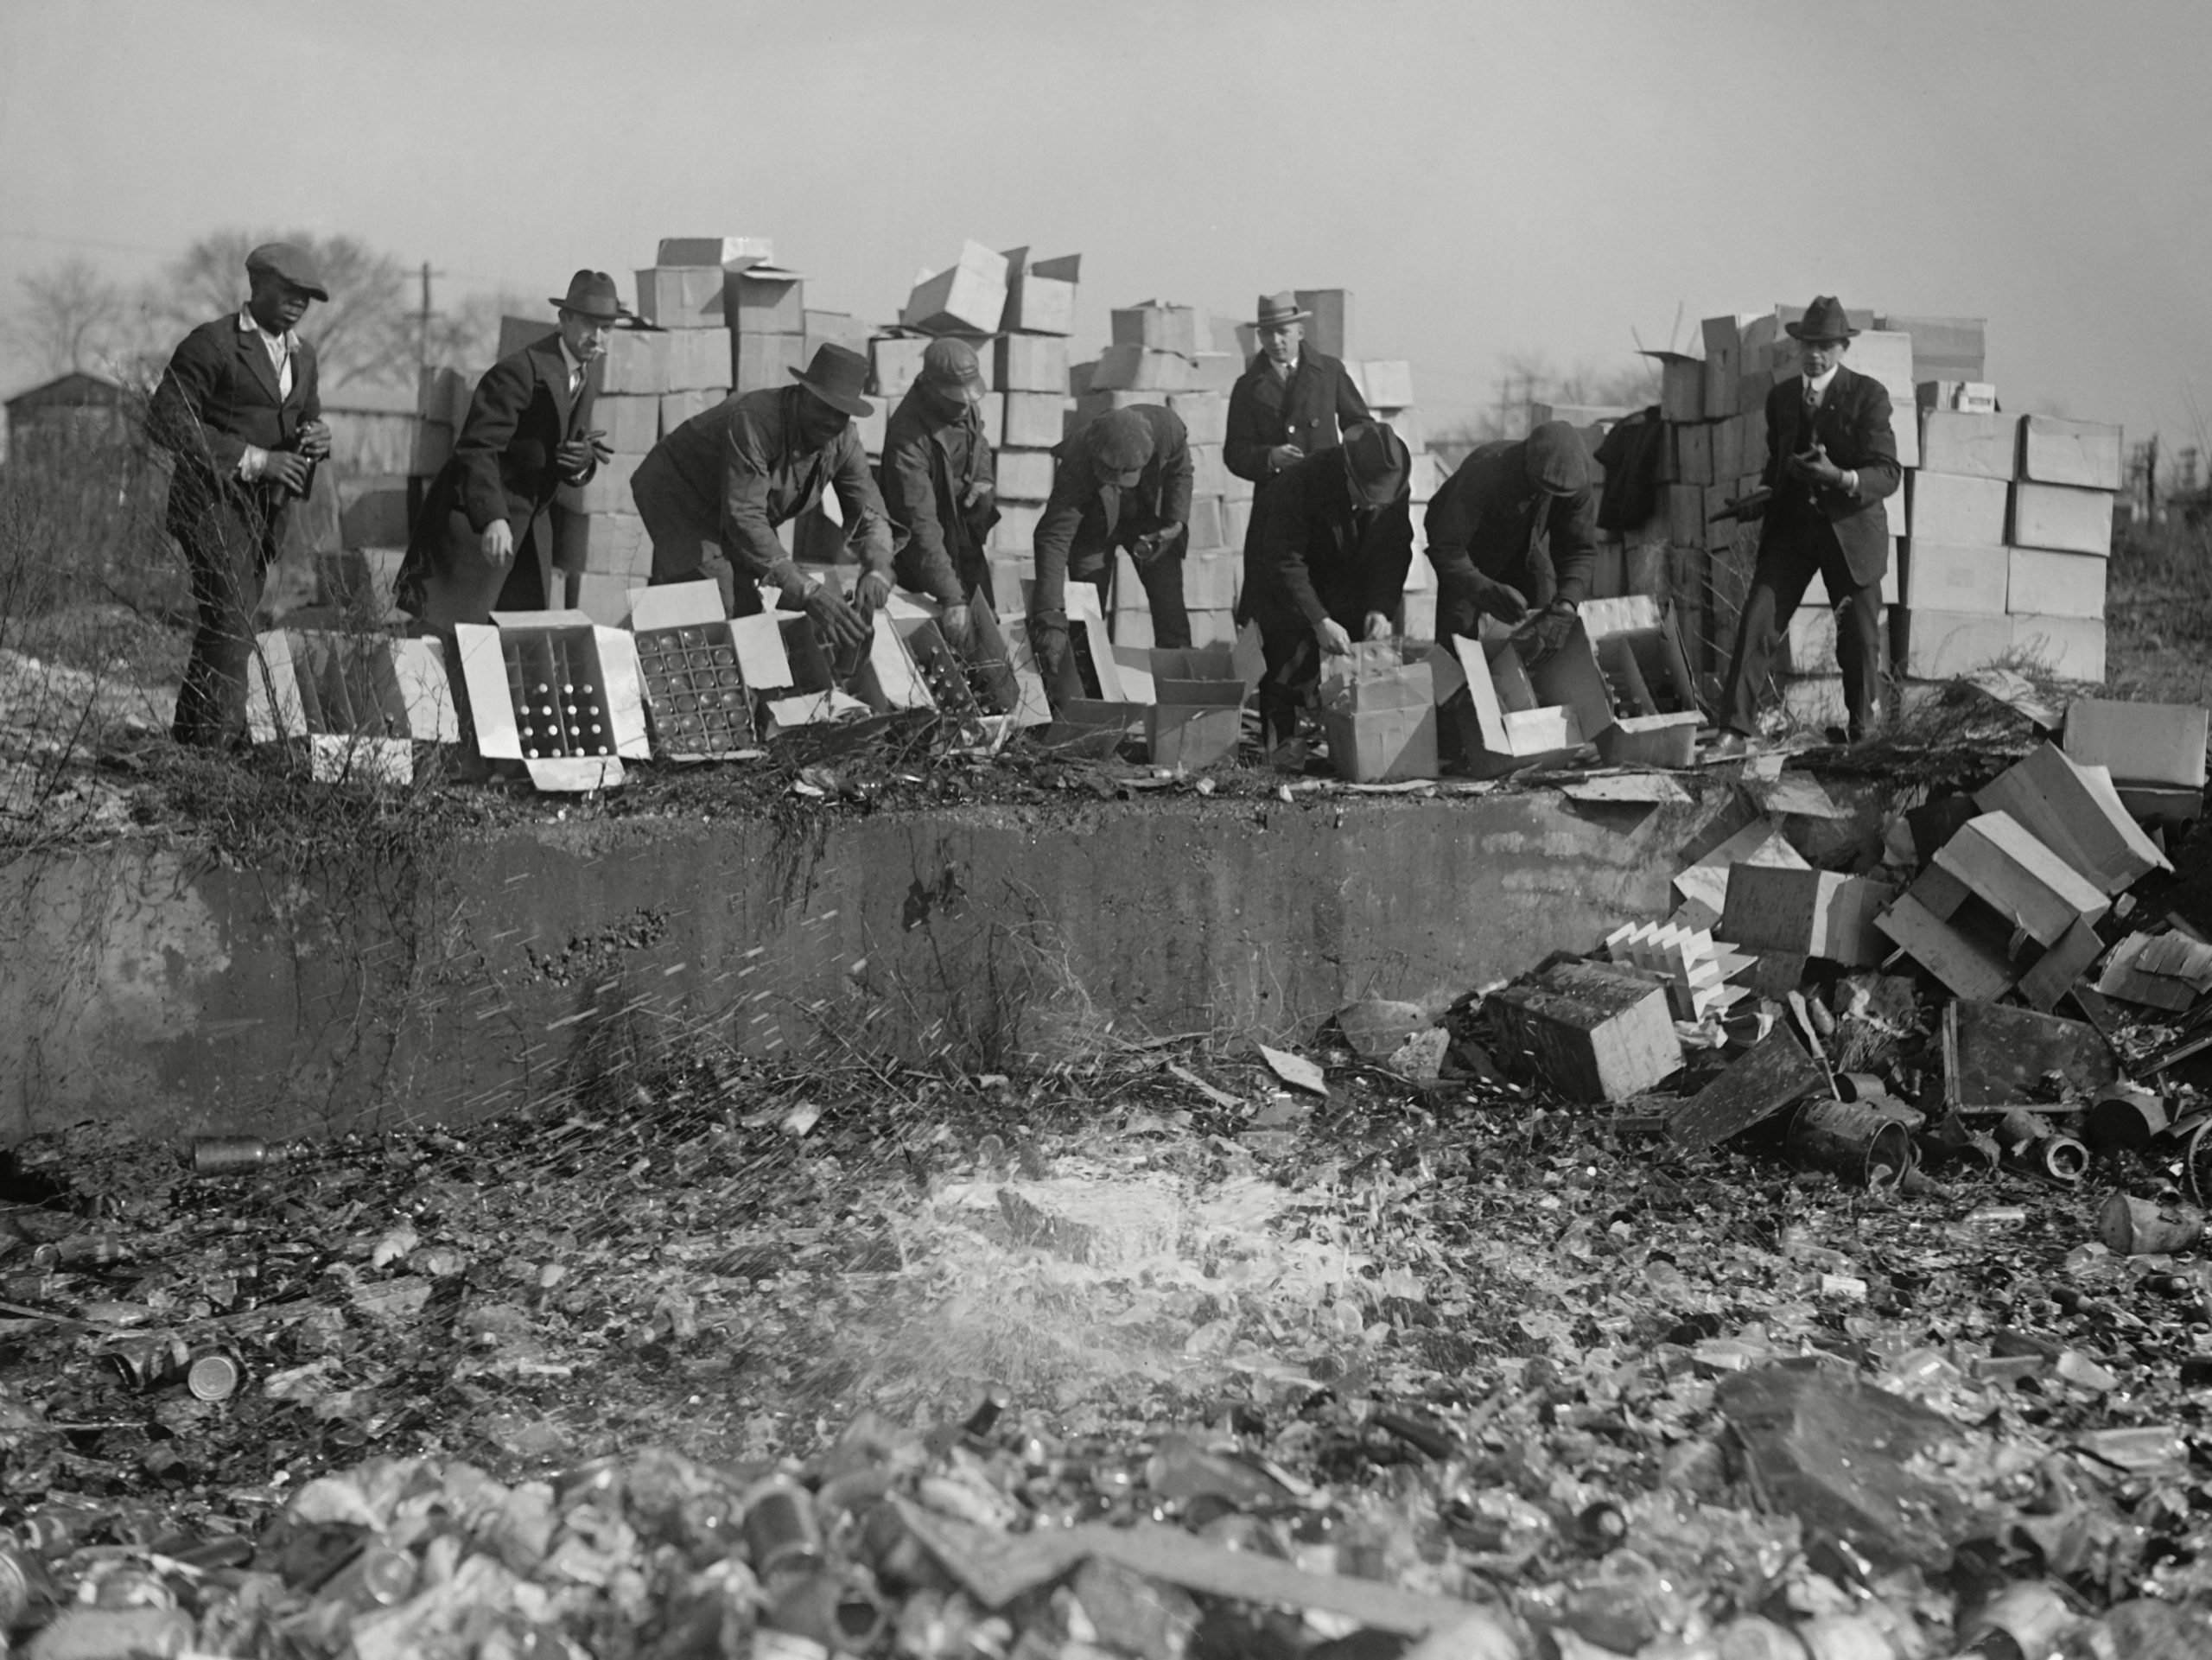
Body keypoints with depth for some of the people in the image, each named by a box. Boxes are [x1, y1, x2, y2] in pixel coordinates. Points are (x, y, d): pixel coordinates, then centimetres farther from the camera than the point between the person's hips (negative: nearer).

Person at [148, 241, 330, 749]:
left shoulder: (301, 355, 16)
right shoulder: (212, 344, -8)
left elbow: (307, 418, 27)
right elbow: (166, 421, -14)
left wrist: (317, 438, 0)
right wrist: (254, 458, -18)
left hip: (268, 508, 7)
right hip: (215, 502, -7)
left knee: (231, 626, 11)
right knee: (230, 623, -17)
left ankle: (191, 734, 21)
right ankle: (214, 739, -15)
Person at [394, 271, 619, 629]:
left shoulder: (582, 376, 9)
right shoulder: (519, 372, -19)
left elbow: (580, 448, 16)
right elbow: (478, 448, -25)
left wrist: (582, 462, -11)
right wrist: (492, 519, -38)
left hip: (530, 523, 8)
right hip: (479, 521, -8)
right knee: (454, 634, -10)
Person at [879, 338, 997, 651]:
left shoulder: (967, 407, -8)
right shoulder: (907, 437, -31)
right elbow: (921, 524, -36)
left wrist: (983, 479, -5)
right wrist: (951, 599, -42)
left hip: (966, 538, 7)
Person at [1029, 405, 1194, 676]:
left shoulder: (1166, 427, -32)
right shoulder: (1076, 463, -39)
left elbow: (1180, 473, -8)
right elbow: (1054, 538, -43)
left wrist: (1176, 523, -21)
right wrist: (1050, 619, -51)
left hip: (1150, 518, 2)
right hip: (1095, 526, -2)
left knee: (1171, 611, -2)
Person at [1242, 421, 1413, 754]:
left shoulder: (1396, 489, -20)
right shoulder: (1299, 482, -35)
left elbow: (1393, 553, -13)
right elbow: (1284, 562, -35)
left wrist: (1381, 609, -28)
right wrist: (1320, 621, -42)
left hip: (1345, 574, 5)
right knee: (1292, 652, -17)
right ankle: (1279, 746, -9)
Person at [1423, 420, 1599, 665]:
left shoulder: (1575, 481, -27)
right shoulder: (1483, 471, -41)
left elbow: (1580, 550, -22)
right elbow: (1446, 547, -44)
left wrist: (1565, 606, -41)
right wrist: (1484, 590, -62)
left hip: (1524, 550, 4)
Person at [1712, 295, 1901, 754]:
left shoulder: (1869, 396, -5)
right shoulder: (1781, 397, 10)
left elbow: (1889, 473, -13)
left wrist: (1840, 478, -31)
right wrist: (1763, 495, 6)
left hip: (1851, 529, -3)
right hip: (1790, 525, 3)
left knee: (1860, 638, 4)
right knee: (1756, 623, -12)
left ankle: (1865, 732, 24)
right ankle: (1736, 731, -10)